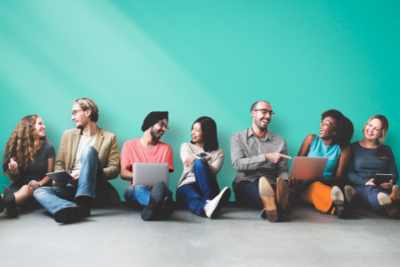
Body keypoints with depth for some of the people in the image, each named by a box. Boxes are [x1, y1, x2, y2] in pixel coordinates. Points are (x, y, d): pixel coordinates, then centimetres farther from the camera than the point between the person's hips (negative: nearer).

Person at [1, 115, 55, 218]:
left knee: (26, 189, -41)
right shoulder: (16, 147, 2)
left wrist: (40, 183, -15)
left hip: (38, 187, -3)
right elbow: (15, 180, 4)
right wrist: (14, 172, -20)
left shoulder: (48, 147, 2)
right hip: (18, 186, 3)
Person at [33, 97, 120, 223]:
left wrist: (87, 173, -15)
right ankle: (79, 209, -51)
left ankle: (84, 199, -38)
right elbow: (59, 163, 18)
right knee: (40, 191, -25)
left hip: (95, 190, -4)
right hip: (71, 188, 4)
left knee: (88, 149, -25)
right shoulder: (68, 135, 19)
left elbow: (114, 169, 0)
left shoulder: (109, 138, 7)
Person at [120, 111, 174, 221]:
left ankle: (153, 207, -70)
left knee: (166, 191, -35)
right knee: (140, 187, -38)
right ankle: (160, 207, -71)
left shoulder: (166, 148, 17)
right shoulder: (130, 144, 13)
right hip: (134, 191, -1)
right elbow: (123, 173, 4)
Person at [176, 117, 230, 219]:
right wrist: (200, 157, -23)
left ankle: (209, 200, -52)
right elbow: (188, 166, -1)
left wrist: (201, 160, -26)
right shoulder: (186, 146, 20)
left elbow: (212, 172, -5)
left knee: (199, 163, -31)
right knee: (193, 198, -40)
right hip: (187, 185, 0)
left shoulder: (218, 152, 15)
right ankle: (207, 207, -77)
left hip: (206, 187, 0)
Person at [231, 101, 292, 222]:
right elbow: (237, 164, -6)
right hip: (245, 185, -1)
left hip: (270, 185, 2)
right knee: (253, 187, -39)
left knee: (282, 184, -35)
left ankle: (271, 203, -65)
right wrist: (266, 157, -16)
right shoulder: (238, 137, 11)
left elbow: (282, 171, 10)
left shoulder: (279, 141, 16)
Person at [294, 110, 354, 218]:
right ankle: (339, 205, -66)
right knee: (316, 186, -37)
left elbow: (340, 177, -2)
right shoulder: (311, 139, 8)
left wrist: (324, 180, -25)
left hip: (329, 185, 0)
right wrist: (294, 176, -16)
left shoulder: (343, 149, 3)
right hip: (306, 187, 0)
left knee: (335, 188, -36)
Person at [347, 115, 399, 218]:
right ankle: (391, 204, -72)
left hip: (382, 188, 2)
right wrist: (365, 182, -18)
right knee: (371, 189, -40)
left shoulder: (386, 150, 23)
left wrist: (391, 183, -12)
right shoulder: (353, 147, 14)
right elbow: (349, 173, 1)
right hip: (360, 187, -2)